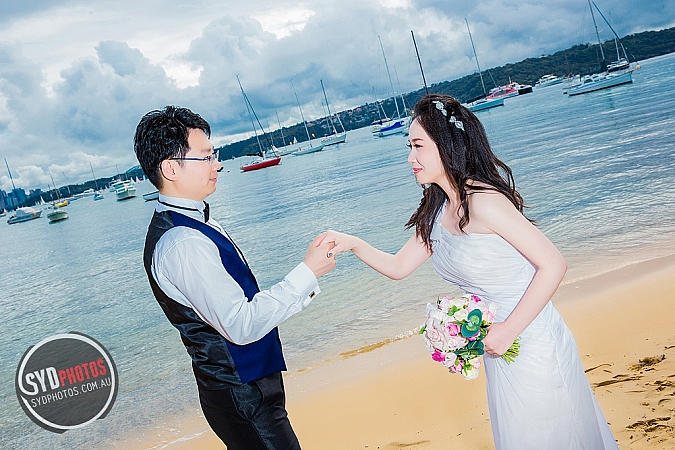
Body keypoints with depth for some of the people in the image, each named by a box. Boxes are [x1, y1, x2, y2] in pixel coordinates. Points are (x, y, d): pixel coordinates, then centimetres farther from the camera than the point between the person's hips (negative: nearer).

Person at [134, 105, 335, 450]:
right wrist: (307, 272, -22)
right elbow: (242, 325, -27)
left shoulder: (190, 222, 7)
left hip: (245, 384, 10)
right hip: (243, 397, -10)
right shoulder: (182, 244, -26)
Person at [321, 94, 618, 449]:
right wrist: (354, 244, -6)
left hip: (533, 347, -8)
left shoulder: (484, 201, -24)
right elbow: (398, 267, 9)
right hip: (502, 352, 9)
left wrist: (508, 330, -23)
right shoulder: (436, 213, 3)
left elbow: (553, 265, -23)